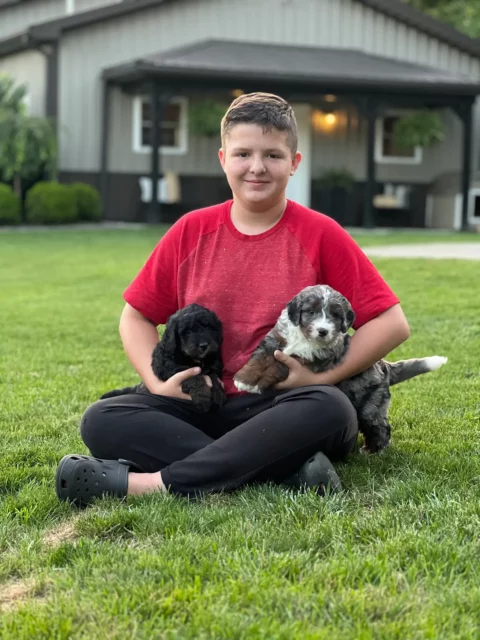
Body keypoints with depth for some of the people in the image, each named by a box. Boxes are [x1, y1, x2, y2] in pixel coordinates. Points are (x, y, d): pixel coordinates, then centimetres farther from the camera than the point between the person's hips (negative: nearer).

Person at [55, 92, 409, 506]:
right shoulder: (191, 232, 4)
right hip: (202, 408, 3)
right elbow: (136, 316, 12)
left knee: (330, 409, -36)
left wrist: (323, 375, -13)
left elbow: (392, 323, -4)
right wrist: (158, 381, -6)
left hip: (283, 410, -2)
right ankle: (288, 471, -31)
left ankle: (151, 482, -36)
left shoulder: (320, 235, -2)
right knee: (101, 421, -21)